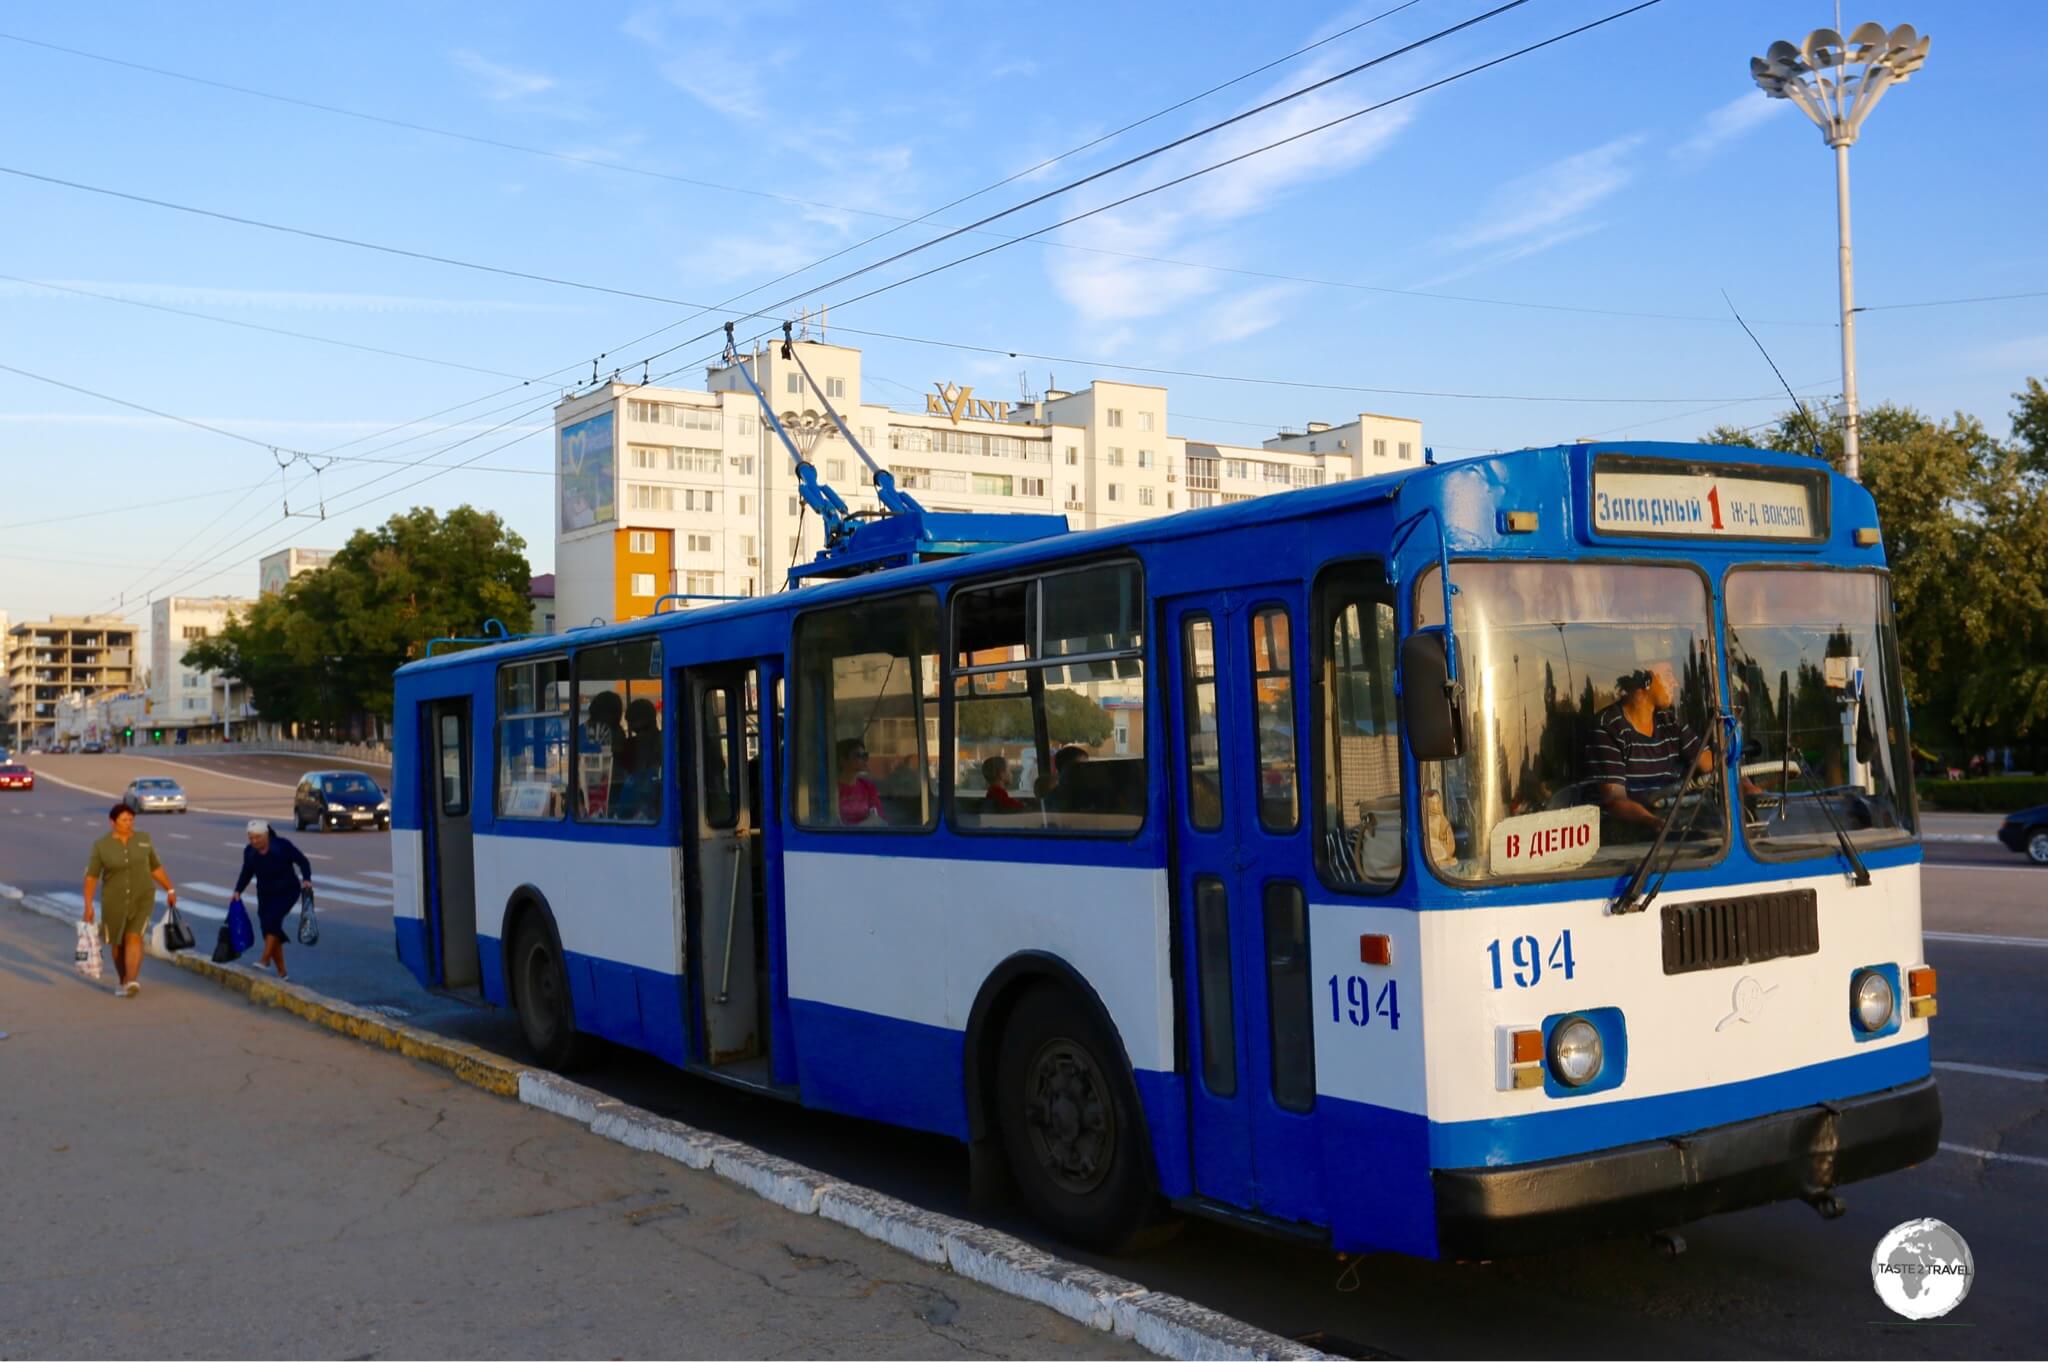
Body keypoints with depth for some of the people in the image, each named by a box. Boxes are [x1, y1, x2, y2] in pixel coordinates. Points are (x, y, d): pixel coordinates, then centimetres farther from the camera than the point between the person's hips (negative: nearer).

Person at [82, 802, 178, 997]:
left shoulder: (143, 840, -2)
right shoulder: (101, 846, -8)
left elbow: (156, 868, 8)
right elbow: (91, 876, -8)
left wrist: (170, 890, 9)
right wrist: (88, 906, -13)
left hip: (142, 898, 0)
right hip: (114, 901, 0)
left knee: (134, 938, -14)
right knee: (117, 942, 12)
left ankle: (131, 982, -23)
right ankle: (121, 978, 33)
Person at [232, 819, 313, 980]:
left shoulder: (282, 846, -19)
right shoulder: (249, 852, -8)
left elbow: (303, 861, -11)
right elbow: (247, 873, 7)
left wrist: (306, 879, -26)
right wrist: (238, 891, -6)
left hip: (287, 891, -4)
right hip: (265, 894, 4)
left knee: (272, 918, -28)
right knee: (268, 928, -1)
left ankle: (264, 960, -27)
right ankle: (282, 973, 7)